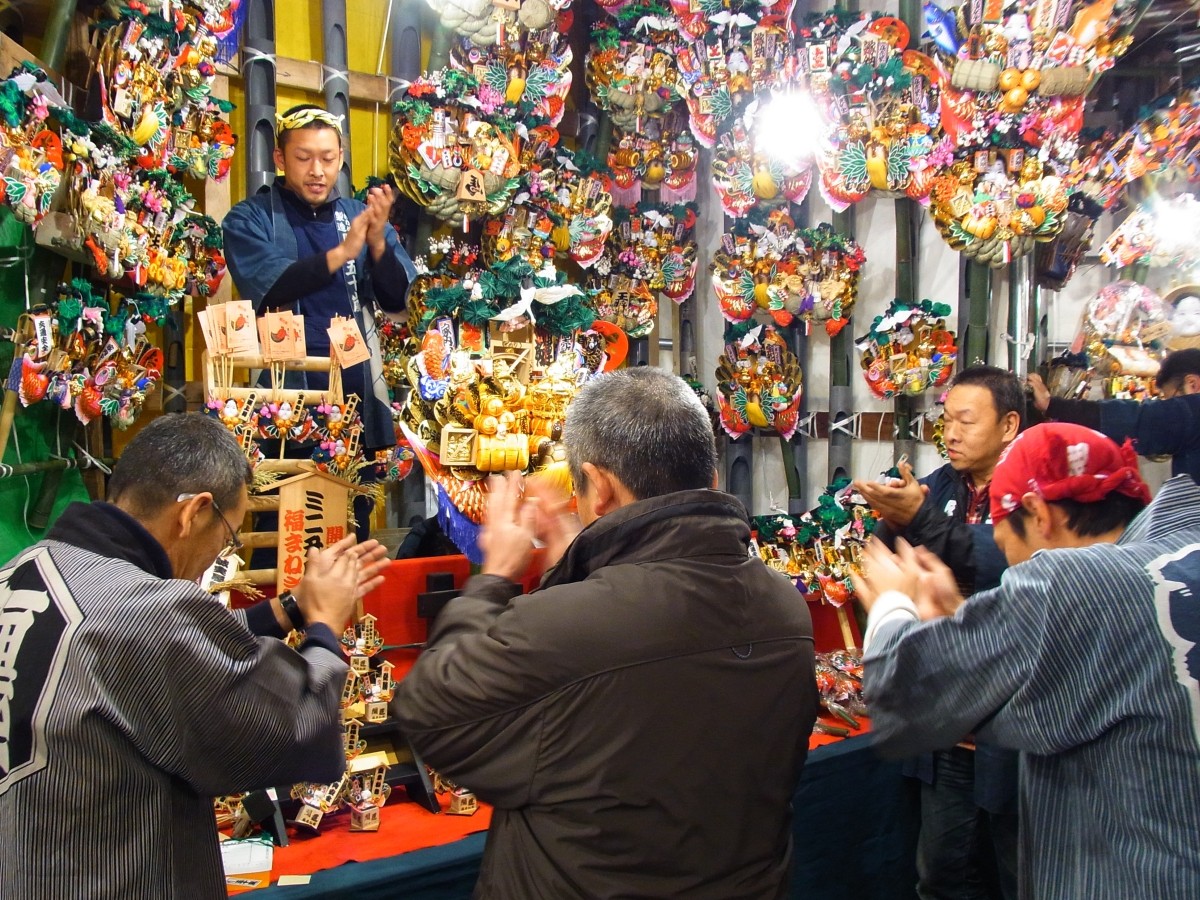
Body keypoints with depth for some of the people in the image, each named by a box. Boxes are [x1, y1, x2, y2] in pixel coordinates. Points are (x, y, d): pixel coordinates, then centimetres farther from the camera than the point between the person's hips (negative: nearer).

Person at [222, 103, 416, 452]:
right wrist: (342, 252, -23)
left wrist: (378, 242, -16)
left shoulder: (359, 215, 8)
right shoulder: (249, 219, 0)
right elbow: (270, 290, -16)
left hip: (360, 390, 3)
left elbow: (398, 299, 0)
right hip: (286, 393, -2)